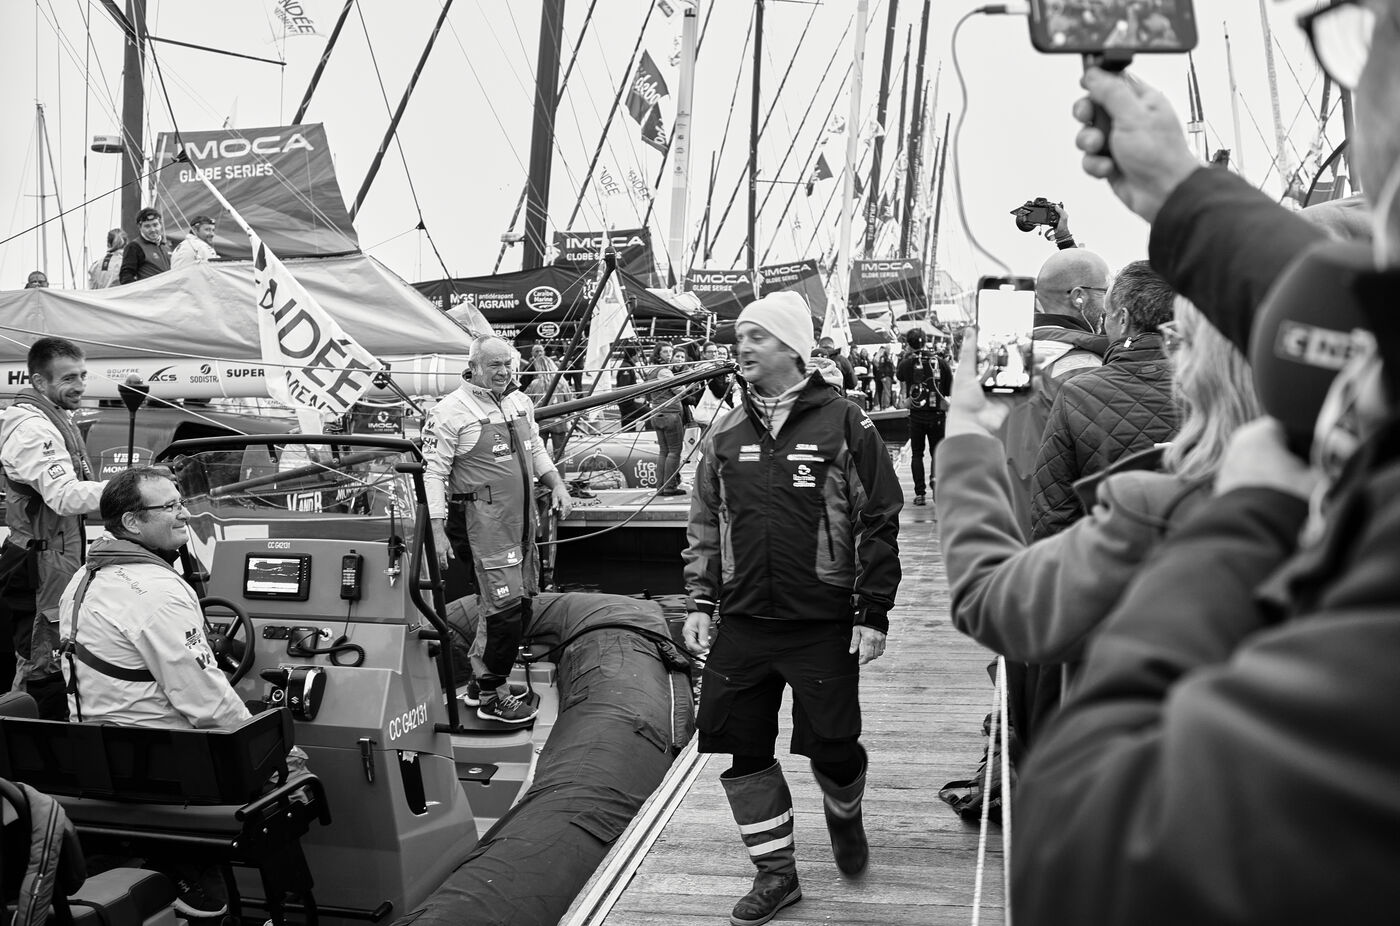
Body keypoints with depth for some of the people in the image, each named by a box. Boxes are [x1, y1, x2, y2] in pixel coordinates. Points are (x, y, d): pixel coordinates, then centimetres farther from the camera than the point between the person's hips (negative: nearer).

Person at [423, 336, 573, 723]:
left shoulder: (521, 403, 13)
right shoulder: (450, 412, -11)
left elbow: (536, 449, 27)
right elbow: (433, 472, -12)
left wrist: (557, 485, 13)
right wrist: (437, 530, -18)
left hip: (522, 520, 8)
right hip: (483, 521, -8)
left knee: (520, 603, 13)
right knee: (507, 605, -10)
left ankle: (482, 682, 29)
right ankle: (492, 698, 5)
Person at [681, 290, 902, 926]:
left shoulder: (843, 424, -4)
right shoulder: (725, 434, 9)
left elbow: (879, 523, -4)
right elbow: (704, 526, 15)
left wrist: (873, 614, -7)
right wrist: (700, 602, 6)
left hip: (824, 625, -4)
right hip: (742, 623, 4)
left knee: (832, 746, 1)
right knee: (740, 749, 4)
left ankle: (843, 815, 38)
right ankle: (776, 872, 23)